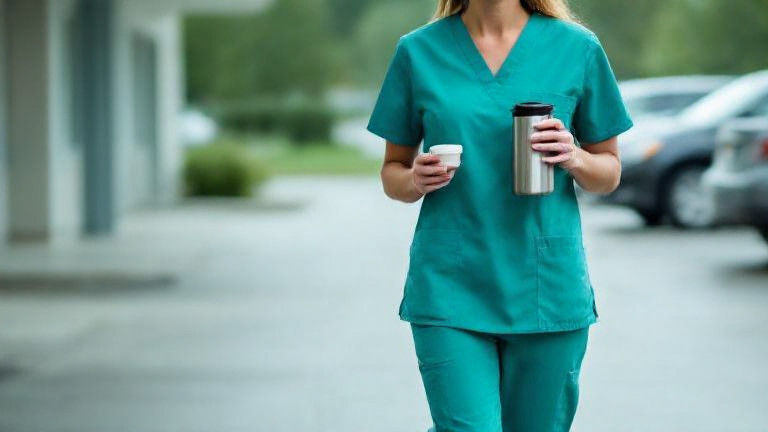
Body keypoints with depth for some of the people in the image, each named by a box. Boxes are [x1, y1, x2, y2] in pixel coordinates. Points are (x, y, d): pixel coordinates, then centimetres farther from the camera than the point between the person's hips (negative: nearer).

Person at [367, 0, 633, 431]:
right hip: (449, 291, -1)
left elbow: (610, 172, 10)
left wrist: (573, 157, -12)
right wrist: (416, 180, -12)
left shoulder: (577, 48, 2)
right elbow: (393, 171, 11)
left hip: (546, 287, 1)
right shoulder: (418, 51, 3)